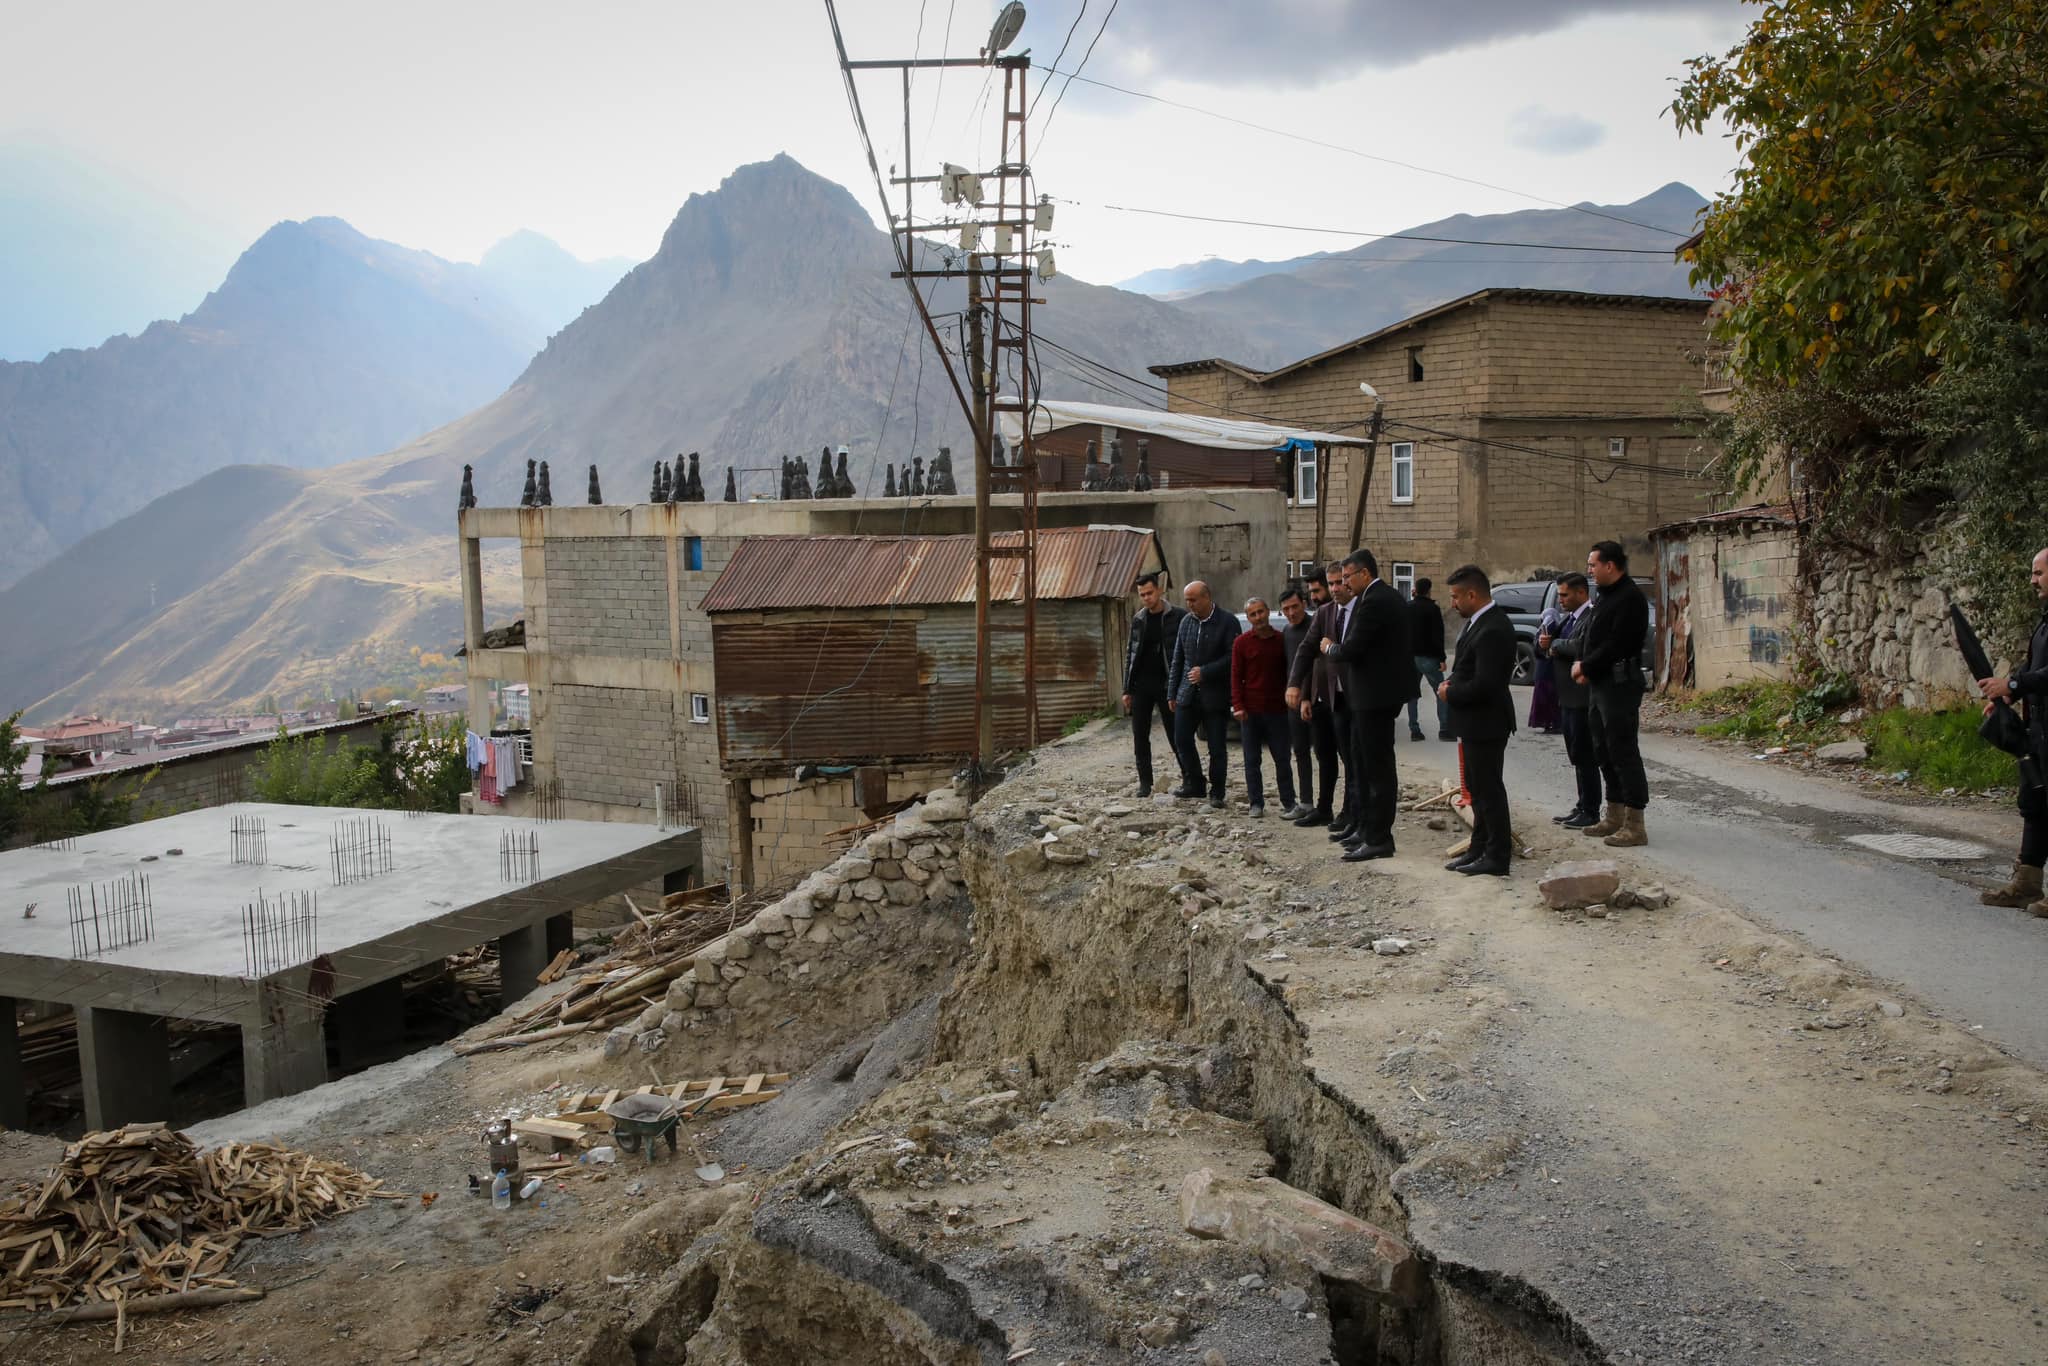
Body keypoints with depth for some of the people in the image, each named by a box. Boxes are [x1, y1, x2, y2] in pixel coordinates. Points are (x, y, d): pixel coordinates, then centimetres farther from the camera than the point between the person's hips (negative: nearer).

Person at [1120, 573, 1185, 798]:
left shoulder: (1177, 617, -6)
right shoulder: (1138, 619, 9)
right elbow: (1130, 654, 13)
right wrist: (1127, 689, 8)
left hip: (1166, 685, -4)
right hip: (1141, 685, 5)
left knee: (1176, 734, 0)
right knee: (1140, 735, 5)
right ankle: (1145, 782, 13)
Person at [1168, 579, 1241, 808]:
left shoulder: (1228, 622, -8)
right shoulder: (1186, 621, 8)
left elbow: (1233, 657, -12)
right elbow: (1177, 658, 12)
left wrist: (1205, 672, -17)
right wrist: (1173, 692, 10)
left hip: (1216, 694, -5)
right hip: (1188, 693, 5)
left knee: (1217, 747, 0)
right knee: (1181, 739, 3)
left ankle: (1216, 793, 10)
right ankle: (1193, 783, 20)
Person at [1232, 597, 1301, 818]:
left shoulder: (1281, 640, 5)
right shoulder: (1241, 642, 2)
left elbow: (1287, 673, 11)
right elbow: (1236, 676, 1)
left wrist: (1289, 699, 3)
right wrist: (1238, 706, -7)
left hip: (1277, 709, 0)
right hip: (1250, 710, 0)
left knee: (1282, 759, 2)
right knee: (1251, 760, 4)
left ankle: (1288, 804, 7)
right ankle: (1256, 804, 11)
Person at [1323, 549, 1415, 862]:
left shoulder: (1373, 602, -19)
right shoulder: (1388, 597, 13)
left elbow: (1351, 649, -22)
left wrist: (1330, 648, -2)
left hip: (1374, 695, -11)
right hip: (1377, 692, 11)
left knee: (1377, 765, -5)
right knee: (1366, 762, 17)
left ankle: (1379, 839, 1)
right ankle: (1368, 829, 25)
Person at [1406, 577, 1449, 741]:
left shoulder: (1406, 607, 7)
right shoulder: (1433, 609, -10)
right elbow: (1438, 635, -14)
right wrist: (1442, 658, -11)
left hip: (1409, 656, 5)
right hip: (1428, 657, -5)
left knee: (1412, 693, 10)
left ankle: (1414, 729, 5)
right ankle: (1444, 729, -5)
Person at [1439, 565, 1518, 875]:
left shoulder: (1492, 630, -24)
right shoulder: (1480, 622, 8)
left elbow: (1484, 685, -28)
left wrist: (1450, 692, -14)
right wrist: (1453, 683, 0)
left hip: (1485, 724, -10)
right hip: (1477, 723, 10)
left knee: (1489, 790, -1)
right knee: (1479, 790, 18)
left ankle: (1497, 857, 9)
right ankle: (1480, 849, 29)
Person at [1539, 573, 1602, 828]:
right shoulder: (1566, 618, 15)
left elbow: (1581, 646, -31)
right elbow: (1542, 651, 17)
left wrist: (1555, 645, -13)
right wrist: (1543, 643, -5)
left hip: (1583, 699, -9)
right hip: (1567, 699, 9)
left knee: (1585, 757, -2)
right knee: (1578, 757, 15)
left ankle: (1591, 812, 6)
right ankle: (1583, 807, 24)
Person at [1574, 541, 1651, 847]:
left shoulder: (1630, 599, -15)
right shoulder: (1604, 596, 17)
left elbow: (1616, 645, -21)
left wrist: (1585, 666, -10)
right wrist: (1581, 664, 2)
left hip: (1620, 684, -10)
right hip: (1599, 684, 10)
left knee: (1623, 752, -9)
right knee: (1604, 751, 15)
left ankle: (1635, 825, -5)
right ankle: (1614, 817, 24)